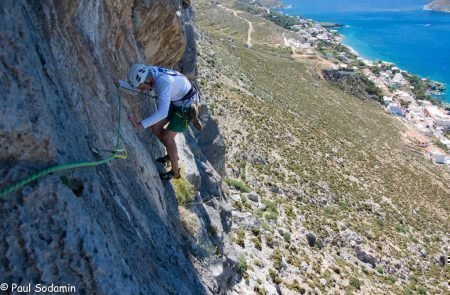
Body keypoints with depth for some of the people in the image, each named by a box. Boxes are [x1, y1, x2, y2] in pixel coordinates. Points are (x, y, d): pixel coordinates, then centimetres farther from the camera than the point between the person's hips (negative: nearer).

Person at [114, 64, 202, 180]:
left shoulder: (163, 82, -39)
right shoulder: (147, 72, -14)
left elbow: (162, 112, -46)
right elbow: (135, 89, 2)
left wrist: (140, 124, -48)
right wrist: (118, 83, -12)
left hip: (187, 105, -8)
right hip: (175, 101, 8)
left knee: (168, 136, -5)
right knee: (156, 127, 7)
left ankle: (175, 172, 14)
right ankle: (172, 155, 30)